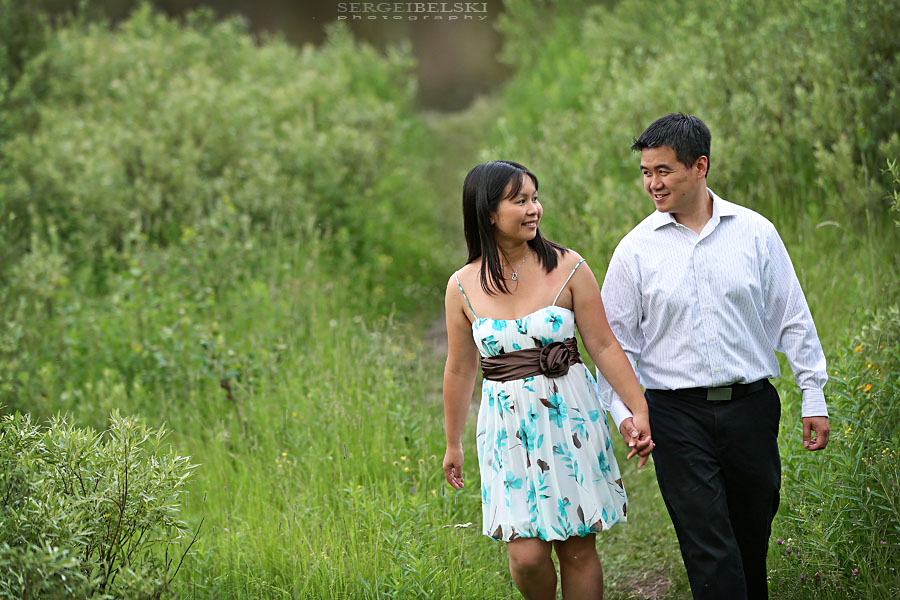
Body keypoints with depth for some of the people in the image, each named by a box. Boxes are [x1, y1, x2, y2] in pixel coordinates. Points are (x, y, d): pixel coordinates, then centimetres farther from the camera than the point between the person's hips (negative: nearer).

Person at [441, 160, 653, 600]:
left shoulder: (567, 268, -5)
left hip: (570, 418, 0)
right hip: (508, 428, 0)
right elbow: (460, 369, 10)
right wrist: (453, 444, 16)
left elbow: (603, 346, -2)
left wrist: (639, 410, -7)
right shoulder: (463, 287, -1)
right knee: (527, 555, -5)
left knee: (578, 550, 3)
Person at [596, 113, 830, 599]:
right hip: (678, 416, -1)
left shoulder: (755, 232, 3)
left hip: (751, 408, 2)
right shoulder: (636, 249, 1)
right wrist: (624, 412, -6)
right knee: (709, 549, -7)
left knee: (752, 536, 11)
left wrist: (813, 396, 6)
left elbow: (792, 318, 8)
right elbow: (616, 341, 5)